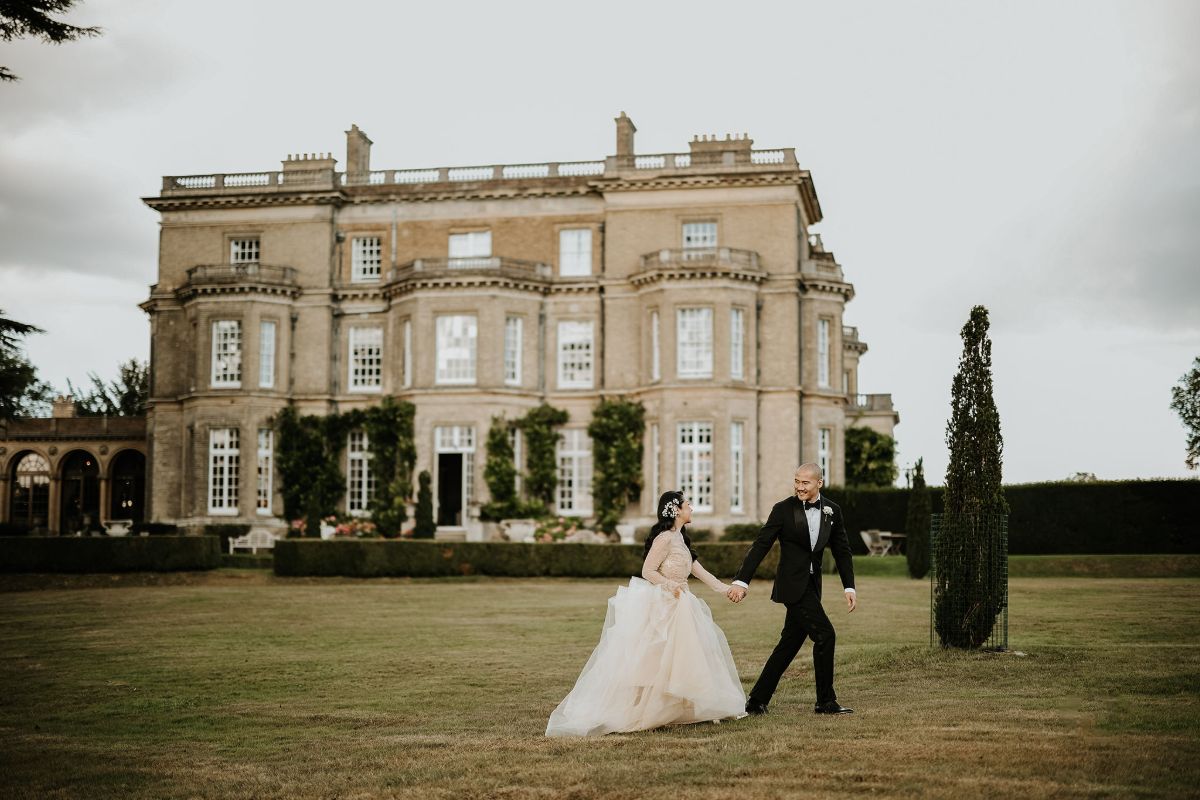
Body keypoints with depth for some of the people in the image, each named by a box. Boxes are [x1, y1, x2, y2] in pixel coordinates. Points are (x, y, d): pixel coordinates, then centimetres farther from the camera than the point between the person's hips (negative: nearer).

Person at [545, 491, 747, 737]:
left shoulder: (680, 539, 15)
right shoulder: (665, 537, -13)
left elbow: (698, 570, 19)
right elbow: (647, 571, -17)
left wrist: (725, 588, 18)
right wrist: (670, 586, -30)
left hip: (679, 609, 9)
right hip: (661, 608, -9)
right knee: (653, 663, -9)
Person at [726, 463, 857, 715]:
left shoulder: (832, 511, 7)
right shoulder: (783, 509, -7)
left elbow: (842, 551, 11)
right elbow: (760, 545, -7)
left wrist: (849, 587, 3)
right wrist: (742, 581, -11)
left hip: (811, 585, 6)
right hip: (793, 584, -6)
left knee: (790, 643, 8)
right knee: (824, 635, -12)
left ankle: (757, 701, 16)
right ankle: (826, 701, 0)